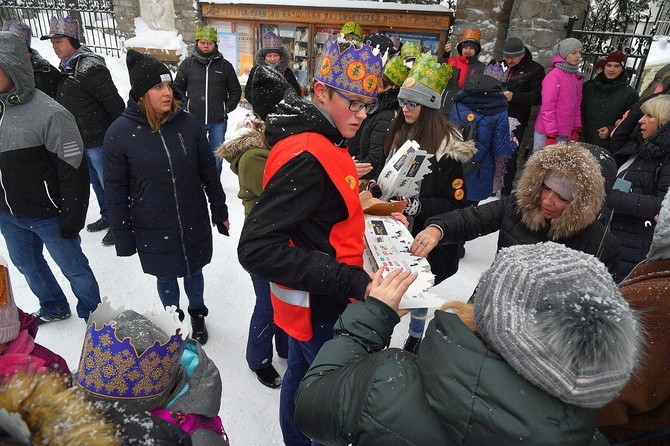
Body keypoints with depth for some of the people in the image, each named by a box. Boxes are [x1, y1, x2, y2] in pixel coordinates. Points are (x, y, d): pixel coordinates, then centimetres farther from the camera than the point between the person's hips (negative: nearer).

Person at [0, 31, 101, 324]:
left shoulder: (50, 114, -22)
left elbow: (74, 172, -19)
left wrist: (71, 220, -16)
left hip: (47, 216, -7)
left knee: (74, 269, 10)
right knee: (26, 265, 25)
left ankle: (93, 318, 33)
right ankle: (54, 308, 49)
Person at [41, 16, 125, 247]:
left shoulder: (90, 68, -21)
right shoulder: (65, 67, 9)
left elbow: (114, 102, -22)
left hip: (99, 141, -9)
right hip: (81, 141, 9)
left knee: (109, 184, 4)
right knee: (96, 183, 21)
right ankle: (107, 217, 38)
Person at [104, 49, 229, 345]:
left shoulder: (187, 123, -7)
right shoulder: (120, 132, -12)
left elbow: (208, 171, 1)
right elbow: (116, 190, -6)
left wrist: (219, 210, 6)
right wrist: (123, 237, -4)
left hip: (194, 223, 2)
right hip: (153, 231, -1)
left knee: (194, 272, 19)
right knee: (166, 279, 17)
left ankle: (197, 315, 46)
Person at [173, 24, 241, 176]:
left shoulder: (225, 65, 5)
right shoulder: (187, 64, 4)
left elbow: (235, 90, 12)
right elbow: (177, 88, 11)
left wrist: (227, 107, 2)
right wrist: (186, 105, 0)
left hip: (218, 121, 0)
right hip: (194, 120, 0)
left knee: (216, 157, 10)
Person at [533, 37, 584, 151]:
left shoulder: (577, 77, 12)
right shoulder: (554, 76, -10)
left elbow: (577, 106, 17)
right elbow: (547, 108, -14)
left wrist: (576, 129, 12)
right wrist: (551, 135, -16)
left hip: (565, 134, 7)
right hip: (547, 134, -7)